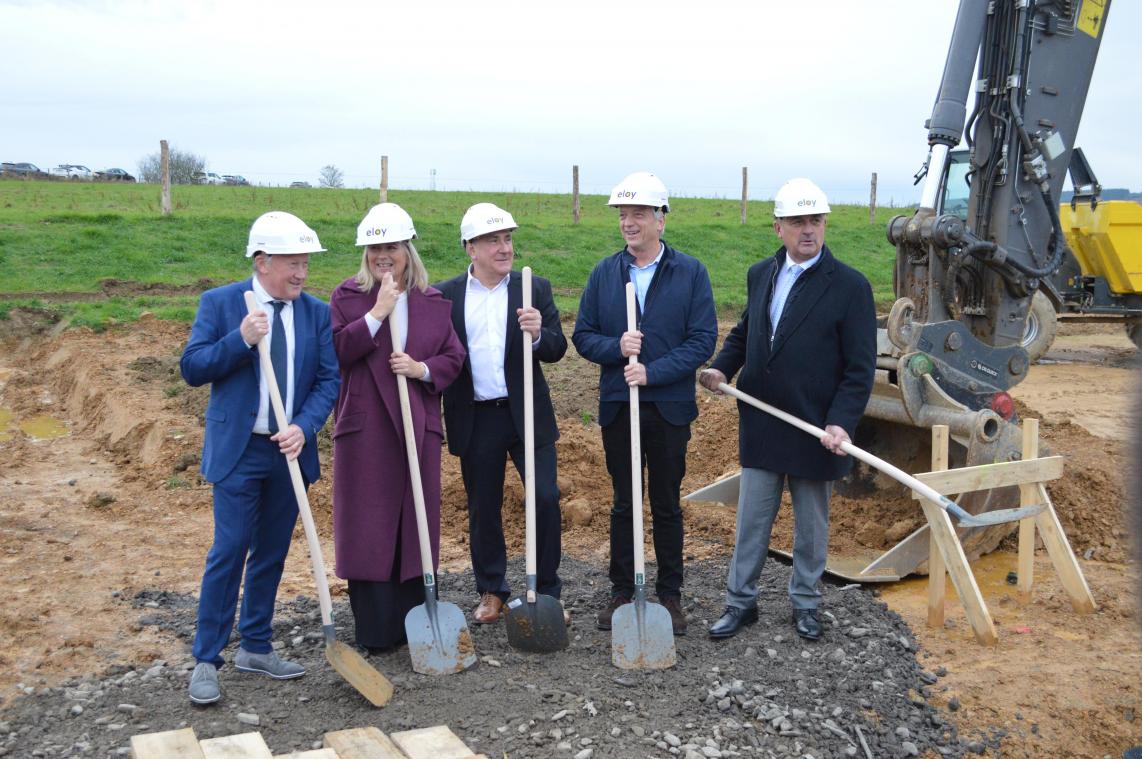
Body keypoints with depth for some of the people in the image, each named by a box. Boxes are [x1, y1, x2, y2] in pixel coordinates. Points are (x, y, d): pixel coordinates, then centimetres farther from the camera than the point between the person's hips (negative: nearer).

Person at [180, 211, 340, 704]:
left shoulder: (316, 312, 4)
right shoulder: (220, 303, -4)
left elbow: (328, 380, 1)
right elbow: (192, 368, -7)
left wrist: (303, 428, -15)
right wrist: (240, 340, -21)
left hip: (291, 449, 4)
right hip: (238, 450, -4)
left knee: (272, 552, 12)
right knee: (229, 552, -5)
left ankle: (255, 648, 26)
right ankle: (206, 660, 7)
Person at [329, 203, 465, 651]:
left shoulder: (433, 302, 9)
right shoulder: (347, 296, 3)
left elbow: (454, 357, 9)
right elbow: (334, 353, -10)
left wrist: (421, 369, -10)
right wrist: (377, 313, -16)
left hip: (419, 428, 3)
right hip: (364, 428, -2)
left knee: (416, 523, 8)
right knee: (367, 527, 0)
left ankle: (413, 625, 21)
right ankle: (374, 630, 10)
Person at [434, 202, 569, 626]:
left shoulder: (535, 289, 2)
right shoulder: (445, 296, 1)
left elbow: (557, 350, -3)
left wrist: (538, 335, -26)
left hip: (528, 413, 0)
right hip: (475, 420, 0)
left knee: (547, 499, -3)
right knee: (483, 509, 11)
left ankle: (547, 592, 13)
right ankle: (491, 592, 27)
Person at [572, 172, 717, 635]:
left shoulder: (691, 272, -4)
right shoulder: (604, 273, 3)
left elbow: (703, 339, -9)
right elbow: (583, 336, 3)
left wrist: (652, 371, -19)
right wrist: (616, 347, -17)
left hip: (669, 407, -2)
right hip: (617, 406, 2)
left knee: (667, 505, 10)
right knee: (623, 504, 12)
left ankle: (669, 594, 24)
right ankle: (621, 592, 24)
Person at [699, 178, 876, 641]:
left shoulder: (850, 286, -10)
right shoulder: (760, 274, 5)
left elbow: (860, 367, -11)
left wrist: (841, 423, -22)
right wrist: (721, 367, -1)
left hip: (815, 431, -3)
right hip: (760, 427, 4)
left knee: (811, 526, 13)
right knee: (751, 520, 12)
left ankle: (805, 604, 30)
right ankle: (741, 601, 26)